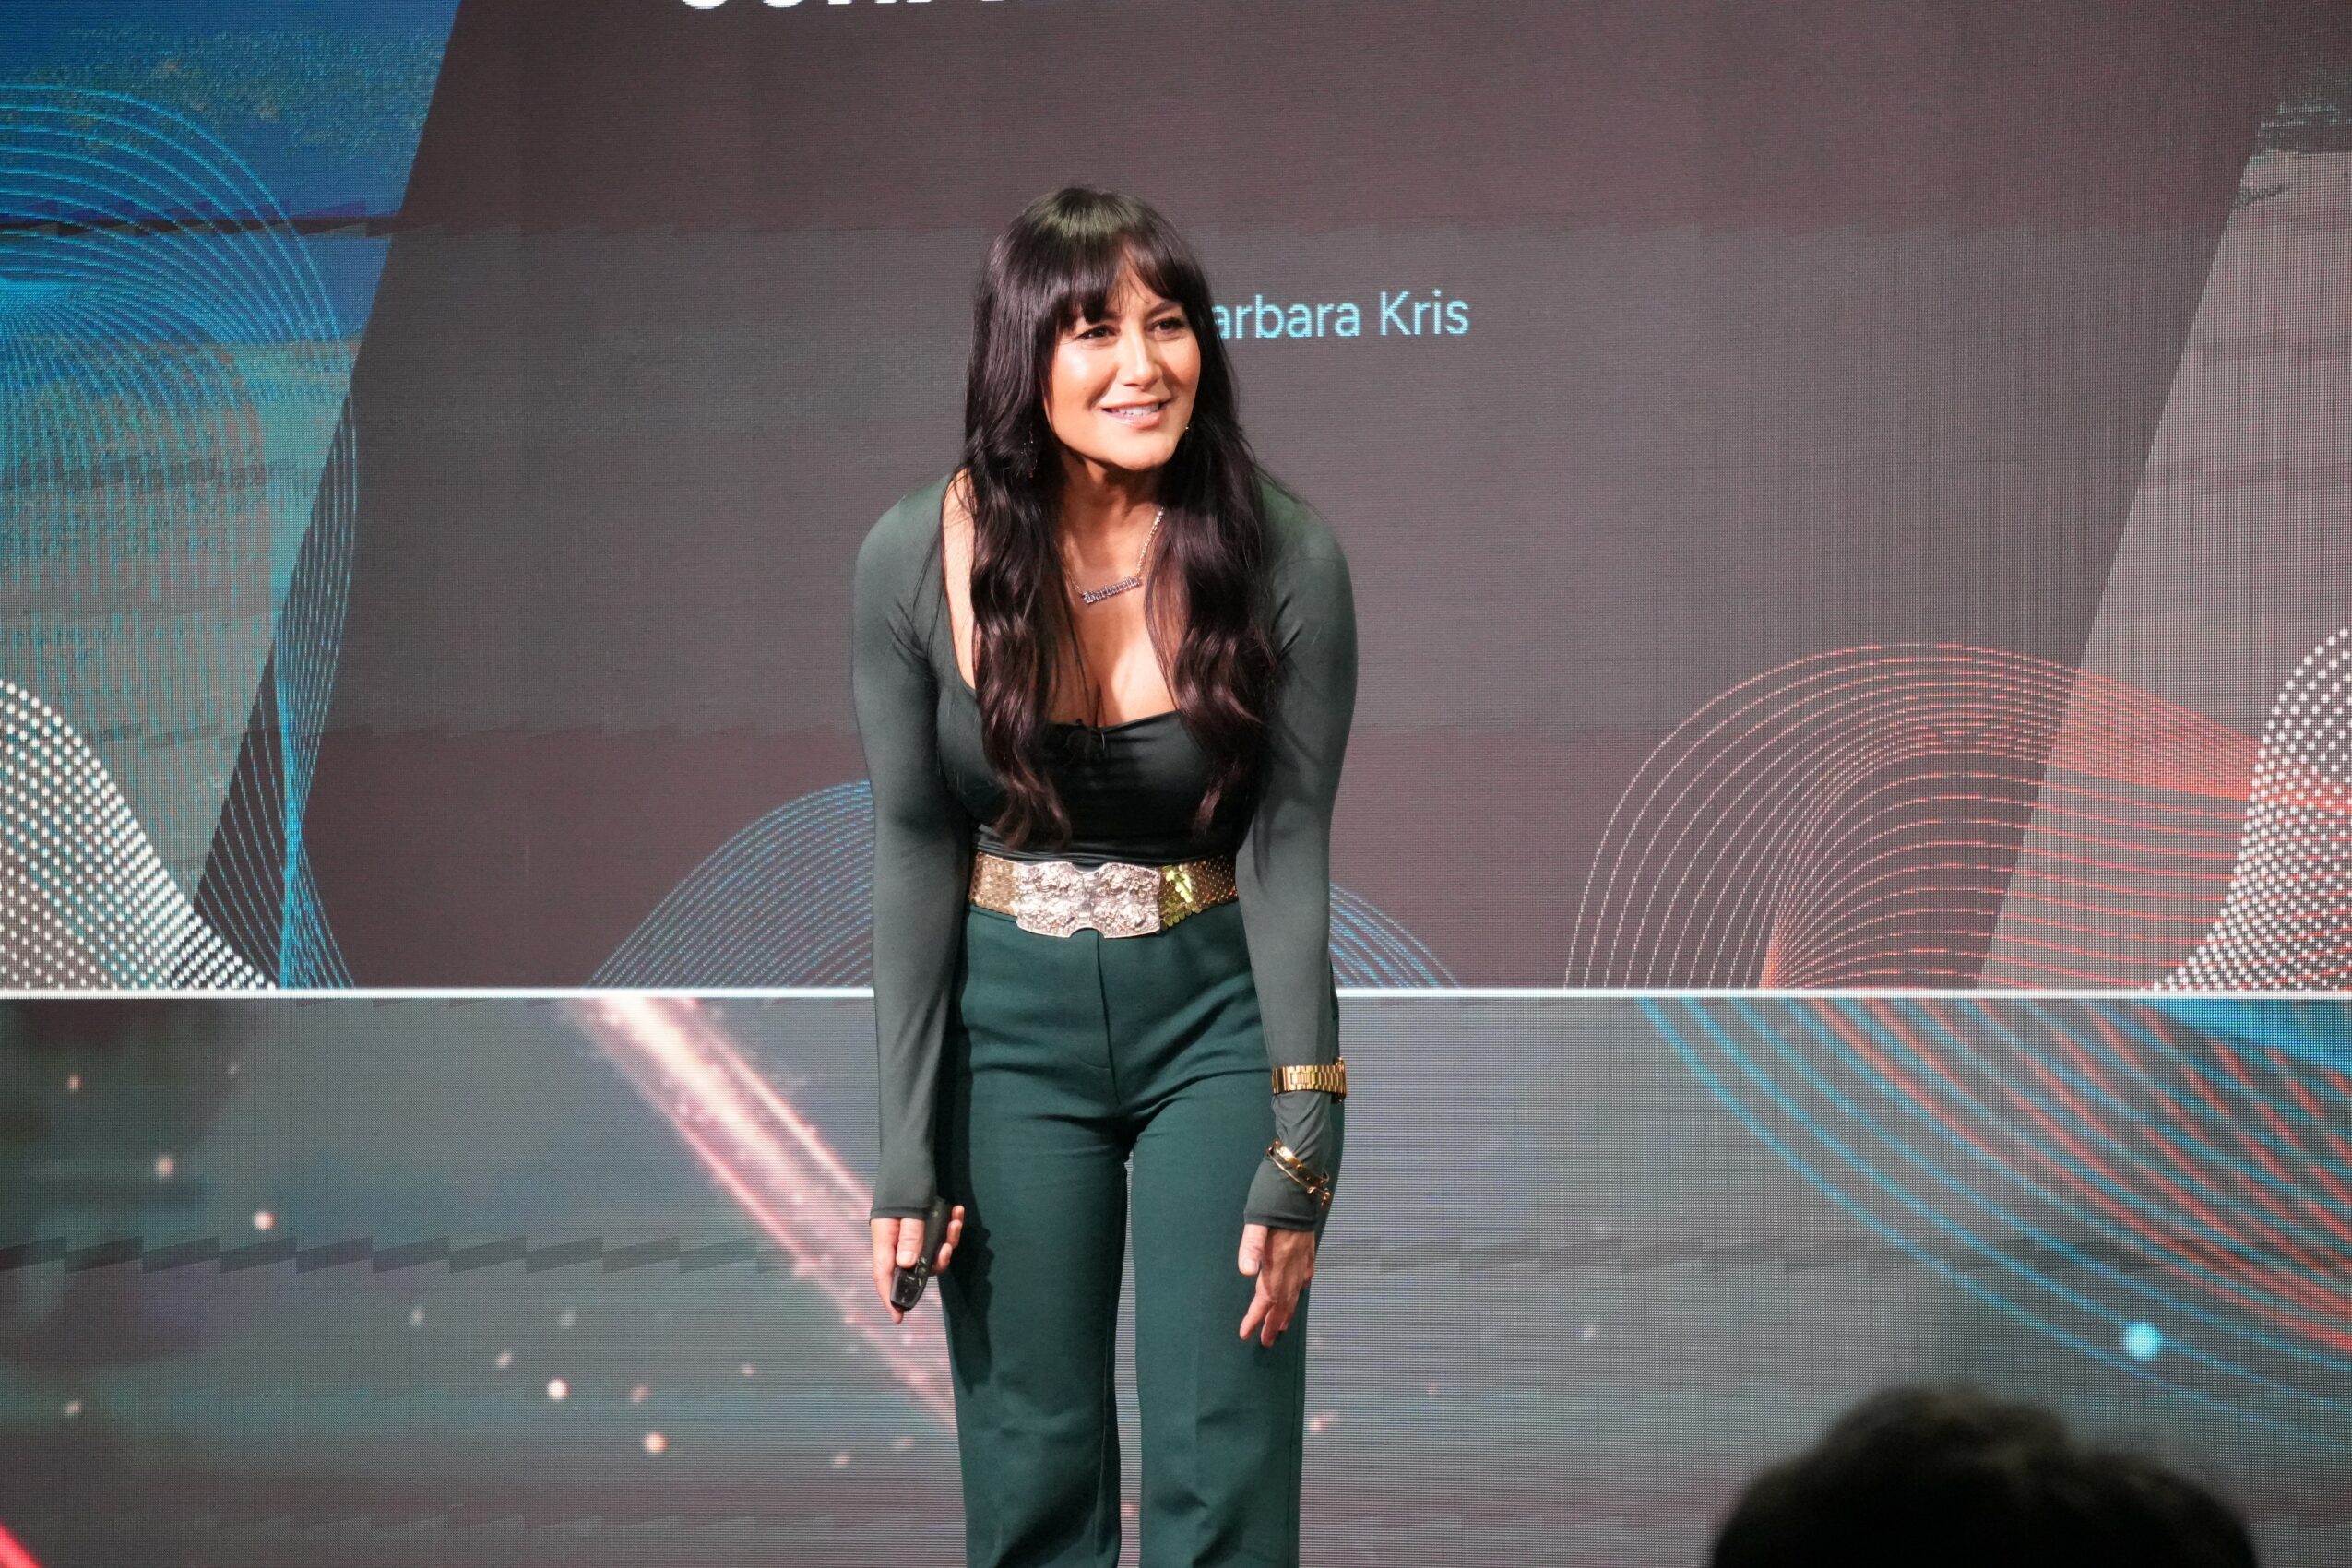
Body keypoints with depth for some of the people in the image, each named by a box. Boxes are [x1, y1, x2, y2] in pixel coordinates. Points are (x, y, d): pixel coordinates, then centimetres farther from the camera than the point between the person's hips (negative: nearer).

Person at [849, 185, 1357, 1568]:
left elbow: (1287, 855, -10)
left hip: (1217, 1012, -1)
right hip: (1008, 1024, 1)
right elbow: (915, 858, -5)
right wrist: (908, 1153, -5)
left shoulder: (1285, 557, -14)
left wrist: (1301, 1144, -13)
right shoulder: (918, 560, -11)